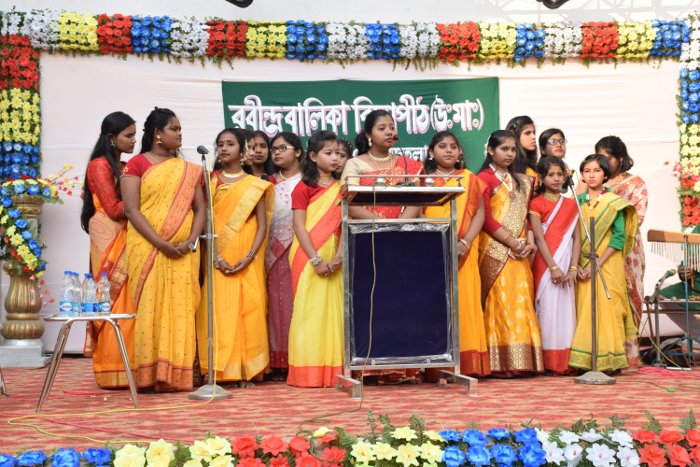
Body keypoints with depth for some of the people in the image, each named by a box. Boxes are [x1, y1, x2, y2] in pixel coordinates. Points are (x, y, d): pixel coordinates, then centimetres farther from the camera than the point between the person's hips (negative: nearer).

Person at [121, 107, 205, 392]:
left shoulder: (188, 170, 14)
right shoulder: (136, 164, 1)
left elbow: (200, 209, 9)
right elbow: (131, 210, -7)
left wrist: (190, 241, -9)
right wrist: (161, 243, -16)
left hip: (183, 252, 4)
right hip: (147, 248, -3)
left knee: (179, 309, 0)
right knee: (149, 307, -4)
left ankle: (176, 374, 2)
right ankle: (148, 375, -2)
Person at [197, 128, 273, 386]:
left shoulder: (254, 186, 6)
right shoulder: (210, 182, 8)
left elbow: (262, 226, 2)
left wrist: (248, 258, -12)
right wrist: (216, 257, -13)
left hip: (248, 261, 0)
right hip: (218, 260, 0)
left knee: (248, 309, -3)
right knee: (219, 310, -4)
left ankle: (246, 370, 3)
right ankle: (219, 370, -1)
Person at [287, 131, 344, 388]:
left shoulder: (341, 188, 11)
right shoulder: (304, 187, -2)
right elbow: (299, 227, -8)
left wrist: (338, 257, -10)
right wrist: (316, 260, -15)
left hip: (333, 259, 4)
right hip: (308, 258, -4)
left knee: (334, 310, 3)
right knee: (310, 310, -3)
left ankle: (333, 371, 8)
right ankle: (308, 372, 2)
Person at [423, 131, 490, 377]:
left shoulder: (470, 179, 12)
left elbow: (479, 213, 4)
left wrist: (465, 242, -10)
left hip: (462, 253, 0)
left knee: (464, 300, -4)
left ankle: (466, 363, -1)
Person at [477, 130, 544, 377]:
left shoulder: (521, 181, 20)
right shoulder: (484, 178, -1)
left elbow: (527, 215, 18)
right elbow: (485, 219, -9)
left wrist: (529, 242, 0)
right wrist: (512, 242, -13)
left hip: (519, 253, 6)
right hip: (495, 252, -6)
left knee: (521, 302, 2)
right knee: (499, 303, -9)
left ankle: (520, 361, 4)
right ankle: (500, 363, -9)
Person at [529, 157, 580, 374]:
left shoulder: (571, 204, 13)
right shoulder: (536, 204, 2)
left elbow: (576, 238, 7)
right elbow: (539, 237, -6)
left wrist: (573, 268, -5)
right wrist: (553, 267, -14)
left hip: (566, 265, 4)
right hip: (546, 264, -4)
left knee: (566, 311, 2)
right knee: (548, 310, -5)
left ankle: (564, 362, 7)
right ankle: (549, 362, -2)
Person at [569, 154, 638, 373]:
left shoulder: (614, 202, -1)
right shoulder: (577, 201, 9)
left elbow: (619, 237, -8)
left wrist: (597, 264, -16)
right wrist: (577, 265, -8)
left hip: (607, 266, -3)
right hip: (582, 267, 3)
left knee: (606, 308, -6)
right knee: (584, 310, 2)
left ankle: (607, 359, 1)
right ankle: (584, 361, 7)